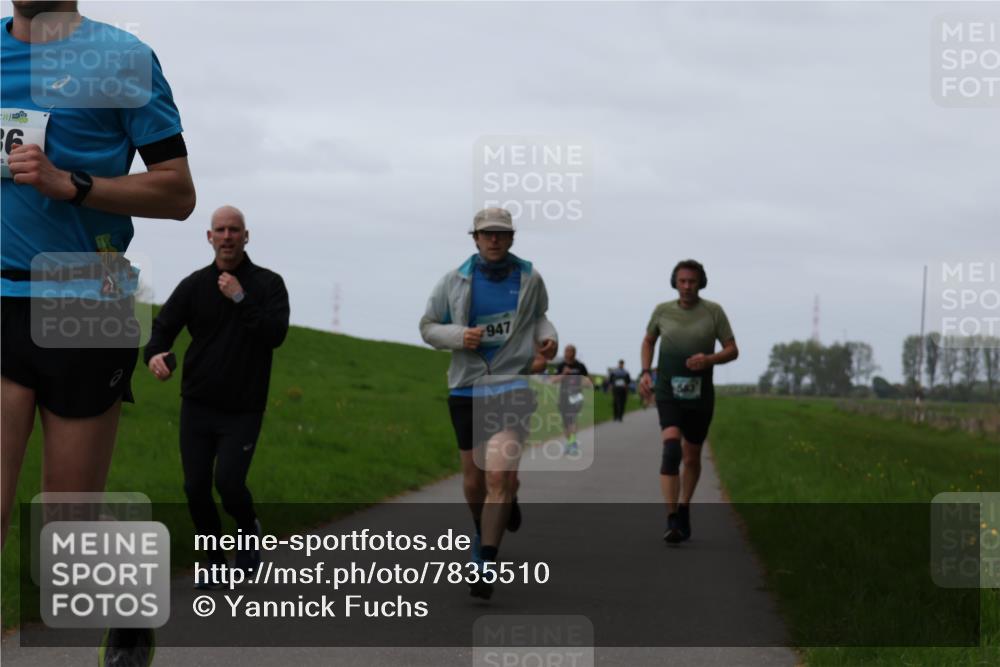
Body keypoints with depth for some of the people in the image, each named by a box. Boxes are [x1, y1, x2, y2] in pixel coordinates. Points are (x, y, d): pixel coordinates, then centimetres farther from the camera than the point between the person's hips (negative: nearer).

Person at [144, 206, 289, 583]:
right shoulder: (194, 285, 2)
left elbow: (276, 334, -16)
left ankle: (249, 528, 17)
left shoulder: (268, 284, -3)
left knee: (228, 483, -15)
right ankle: (215, 561, 21)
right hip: (197, 407, 3)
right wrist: (155, 355, -27)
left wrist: (241, 298, -23)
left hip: (243, 411, -3)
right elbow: (164, 327, -5)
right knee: (196, 489, 1)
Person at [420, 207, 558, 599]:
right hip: (467, 387, 2)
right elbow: (428, 327, 6)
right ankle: (491, 520, 47)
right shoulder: (455, 282, 1)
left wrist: (548, 337, 1)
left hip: (512, 386, -2)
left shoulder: (529, 278, 3)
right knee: (474, 475, 13)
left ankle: (484, 567, -15)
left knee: (500, 475, -18)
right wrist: (459, 336, -14)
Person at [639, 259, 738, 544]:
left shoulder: (713, 312, 0)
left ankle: (683, 510, 38)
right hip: (668, 393, -1)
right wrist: (646, 372, 6)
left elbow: (732, 350, 2)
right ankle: (672, 521, -27)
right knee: (671, 448, -22)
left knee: (692, 457, 14)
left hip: (700, 395, 1)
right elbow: (648, 341, 20)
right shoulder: (662, 311, 3)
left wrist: (709, 359, -18)